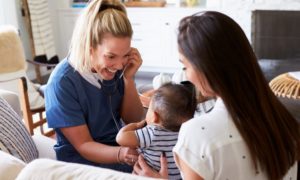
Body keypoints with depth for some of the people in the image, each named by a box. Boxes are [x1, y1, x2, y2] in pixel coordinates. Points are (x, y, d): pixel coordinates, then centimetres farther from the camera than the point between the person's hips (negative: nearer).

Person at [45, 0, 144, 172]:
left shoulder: (117, 67, -8)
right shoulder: (62, 83, -22)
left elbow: (134, 120, -2)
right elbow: (84, 146, -19)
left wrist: (129, 79, -17)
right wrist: (120, 154, -39)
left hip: (119, 145, 5)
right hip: (83, 160, -5)